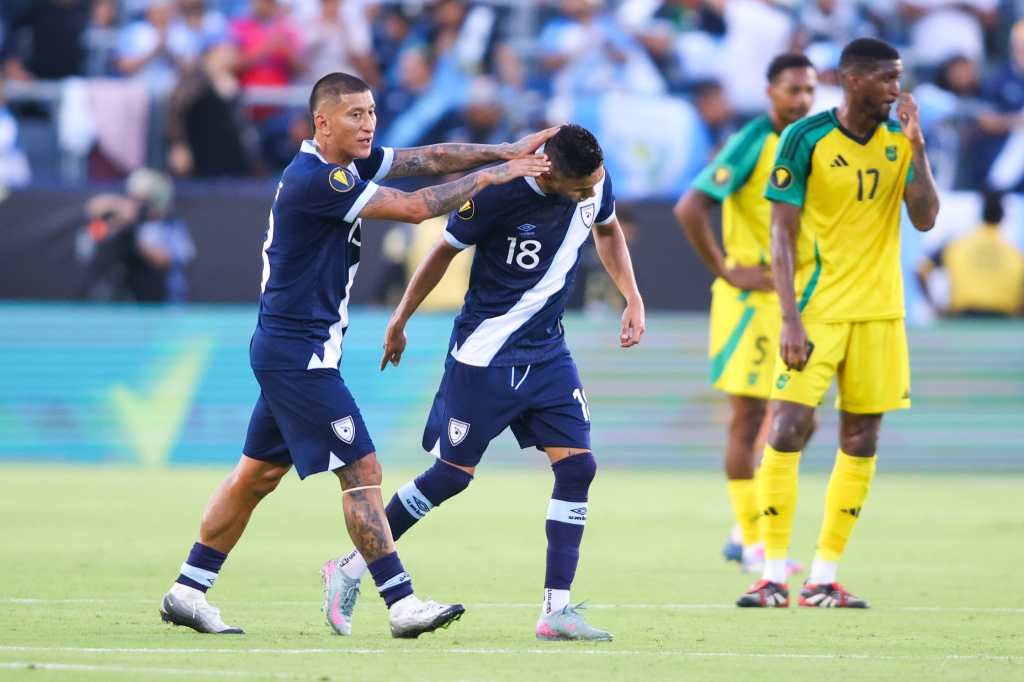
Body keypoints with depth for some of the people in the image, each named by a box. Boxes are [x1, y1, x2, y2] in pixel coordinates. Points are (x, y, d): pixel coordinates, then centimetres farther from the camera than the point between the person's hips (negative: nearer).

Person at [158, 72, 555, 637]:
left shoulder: (347, 163, 8)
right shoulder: (314, 180, -22)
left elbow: (427, 159, 9)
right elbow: (414, 208, -22)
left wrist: (505, 152, -3)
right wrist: (491, 175, -14)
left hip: (288, 352, 10)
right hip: (298, 352, -10)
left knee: (258, 474, 14)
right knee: (361, 471, -9)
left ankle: (188, 592, 19)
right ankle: (402, 605, -8)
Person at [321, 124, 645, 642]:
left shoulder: (596, 181, -7)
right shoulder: (499, 192, -24)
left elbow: (607, 229, 17)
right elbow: (445, 250, -9)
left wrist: (633, 298, 8)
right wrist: (400, 321, 1)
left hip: (547, 349, 6)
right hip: (485, 352, -6)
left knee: (577, 464, -7)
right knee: (454, 473, 0)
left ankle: (557, 609, -4)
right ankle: (350, 569, 16)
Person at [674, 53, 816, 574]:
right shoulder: (752, 143, -13)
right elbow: (689, 208, -20)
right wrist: (725, 271, -17)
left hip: (799, 297, 7)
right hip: (751, 298, -7)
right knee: (747, 418, -3)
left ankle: (747, 535, 20)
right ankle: (752, 543, 3)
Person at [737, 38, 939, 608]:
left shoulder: (900, 141, 6)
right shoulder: (807, 139, -7)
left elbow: (925, 218, -1)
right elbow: (782, 234, -8)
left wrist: (918, 148, -12)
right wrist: (791, 318, -15)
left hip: (879, 312, 5)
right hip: (817, 309, -5)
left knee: (861, 443, 3)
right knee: (790, 429, -13)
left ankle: (825, 579, 10)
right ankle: (775, 576, -6)